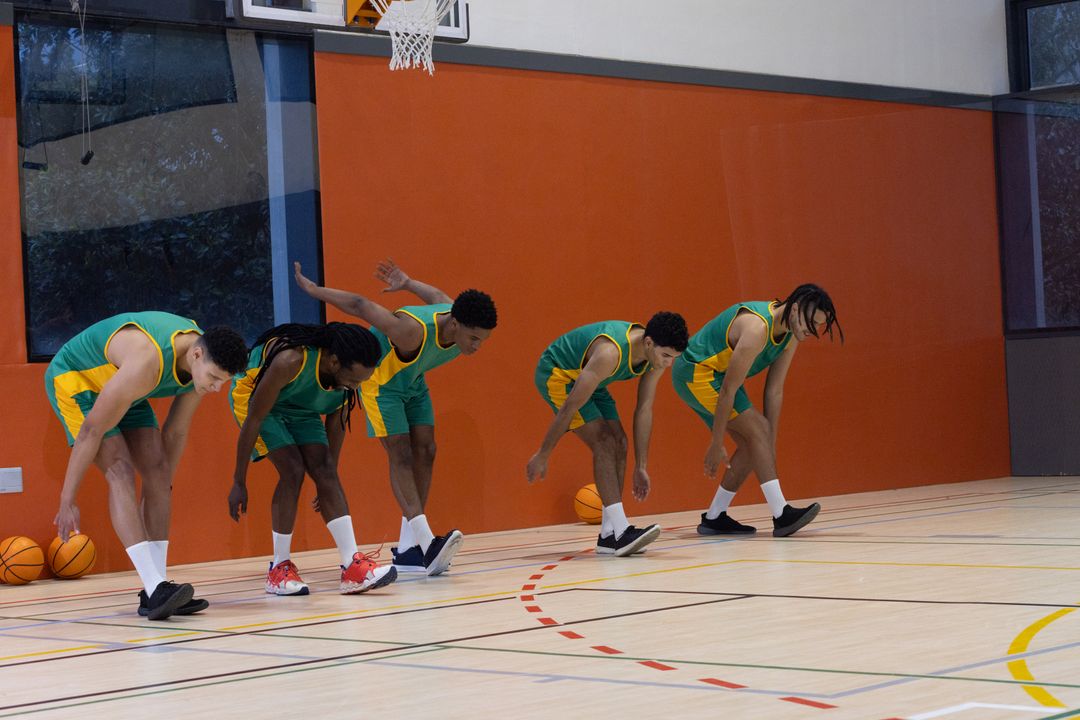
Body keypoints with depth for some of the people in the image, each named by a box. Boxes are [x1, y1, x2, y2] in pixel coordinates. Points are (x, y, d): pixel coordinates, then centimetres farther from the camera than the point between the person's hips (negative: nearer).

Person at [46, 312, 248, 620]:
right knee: (121, 471, -23)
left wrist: (164, 487, 6)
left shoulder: (203, 363, -16)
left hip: (118, 386, 8)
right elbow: (92, 430, -33)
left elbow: (176, 432, -1)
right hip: (73, 378, -8)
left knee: (157, 472, -6)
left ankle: (155, 593, -5)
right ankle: (155, 589, -29)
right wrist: (67, 501, -27)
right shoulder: (148, 363, -40)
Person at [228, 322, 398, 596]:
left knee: (325, 472, -12)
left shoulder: (349, 373, -20)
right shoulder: (291, 362, -39)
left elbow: (336, 427, -2)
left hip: (301, 407, 5)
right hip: (253, 398, -5)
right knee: (293, 470, -21)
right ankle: (279, 568, -9)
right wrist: (239, 482, -23)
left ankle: (353, 566, -17)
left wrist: (330, 480, 6)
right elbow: (253, 421, -29)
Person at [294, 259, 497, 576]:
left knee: (425, 452, -1)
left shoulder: (461, 321, -21)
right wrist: (313, 290, -18)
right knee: (401, 455, -16)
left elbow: (438, 296, 2)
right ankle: (427, 543, -25)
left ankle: (407, 550, 2)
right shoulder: (413, 332, -41)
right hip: (379, 380, -7)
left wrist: (407, 284, 18)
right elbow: (360, 306, -30)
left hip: (414, 381, 8)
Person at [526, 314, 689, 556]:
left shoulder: (657, 355, -15)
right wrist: (542, 455, -25)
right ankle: (620, 533, -26)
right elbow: (570, 407, -32)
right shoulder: (610, 353, -38)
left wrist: (640, 468, -4)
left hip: (586, 379, 8)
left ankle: (608, 536, 2)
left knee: (619, 444, -2)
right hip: (556, 373, -8)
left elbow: (644, 410, -5)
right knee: (604, 443, -21)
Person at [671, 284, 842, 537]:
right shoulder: (758, 328, -30)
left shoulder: (790, 334, -2)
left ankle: (714, 518, 10)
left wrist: (770, 445, 1)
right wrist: (716, 445, -23)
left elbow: (775, 391, 3)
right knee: (757, 429, -19)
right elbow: (728, 391, -27)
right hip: (695, 372, -10)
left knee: (752, 445, 3)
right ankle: (782, 515, -23)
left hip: (714, 374, 10)